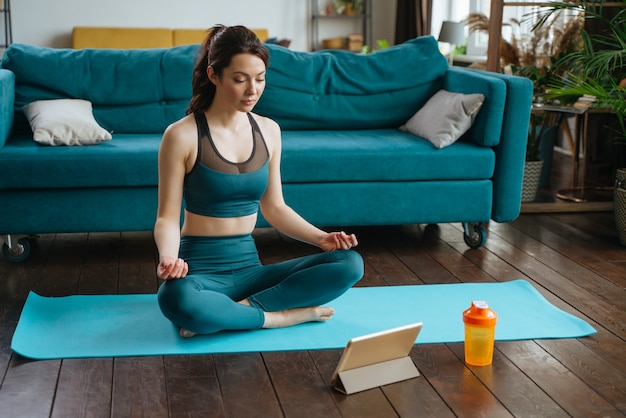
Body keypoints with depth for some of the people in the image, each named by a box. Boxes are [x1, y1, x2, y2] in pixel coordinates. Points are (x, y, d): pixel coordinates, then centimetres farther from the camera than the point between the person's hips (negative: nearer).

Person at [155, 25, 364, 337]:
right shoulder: (182, 135, -10)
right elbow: (167, 217, -8)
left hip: (249, 267, 5)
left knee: (350, 263, -14)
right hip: (199, 269, -4)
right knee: (175, 298, -41)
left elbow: (274, 207, 12)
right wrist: (169, 258, -29)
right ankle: (282, 315, -19)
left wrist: (321, 237, -3)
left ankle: (242, 309, -18)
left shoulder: (269, 131, 6)